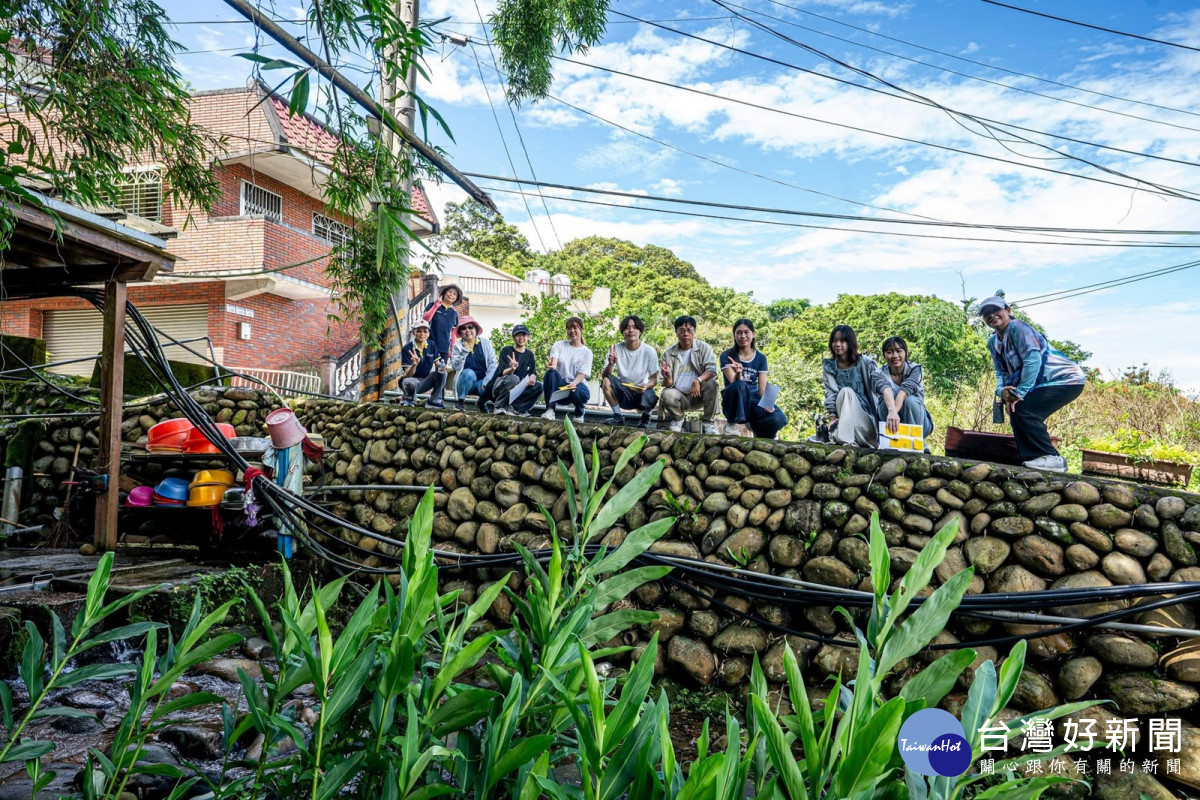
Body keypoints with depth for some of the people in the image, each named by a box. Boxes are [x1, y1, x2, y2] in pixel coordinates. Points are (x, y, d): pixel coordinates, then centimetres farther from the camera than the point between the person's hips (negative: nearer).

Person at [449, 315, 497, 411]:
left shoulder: (485, 343, 3)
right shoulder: (458, 346, 1)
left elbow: (492, 364, -5)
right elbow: (455, 367, -12)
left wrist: (486, 381, -17)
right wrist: (464, 351, -26)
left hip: (482, 382, 1)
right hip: (465, 382, -1)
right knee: (469, 372, -33)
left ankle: (481, 402, 2)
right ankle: (460, 400, -12)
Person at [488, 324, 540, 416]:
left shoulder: (529, 354, 12)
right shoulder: (507, 350, -4)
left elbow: (533, 372, 5)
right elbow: (503, 372, -17)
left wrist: (532, 377, -21)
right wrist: (511, 369, -41)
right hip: (499, 386, -5)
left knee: (538, 386, -19)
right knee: (513, 378, -36)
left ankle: (514, 407, -23)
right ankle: (500, 407, -19)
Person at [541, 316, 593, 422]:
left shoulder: (586, 352, 1)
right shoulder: (559, 345, 5)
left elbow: (582, 374, -9)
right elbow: (553, 364, -11)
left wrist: (574, 383, -32)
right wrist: (550, 365, -37)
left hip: (577, 385, -1)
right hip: (559, 385, 1)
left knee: (575, 392, -36)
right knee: (550, 372, -29)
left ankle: (579, 413, 1)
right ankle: (550, 410, -25)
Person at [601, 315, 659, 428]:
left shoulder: (649, 351, -10)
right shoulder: (616, 349, -7)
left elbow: (654, 379, -7)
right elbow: (604, 376, -10)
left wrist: (646, 386, -30)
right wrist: (611, 364, -31)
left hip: (641, 392, -1)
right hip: (622, 392, 1)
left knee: (650, 398, -35)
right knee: (606, 381, -27)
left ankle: (645, 416, 5)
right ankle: (618, 416, -6)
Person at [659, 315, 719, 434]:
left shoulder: (703, 348, -2)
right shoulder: (668, 353, 0)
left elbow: (712, 370, -15)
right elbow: (668, 384, -2)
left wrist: (698, 380, -34)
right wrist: (667, 377, -27)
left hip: (698, 394, 0)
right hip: (680, 396, 0)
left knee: (711, 383, -30)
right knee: (667, 395, -32)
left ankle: (708, 421, -10)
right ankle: (678, 419, 4)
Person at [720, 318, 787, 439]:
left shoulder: (761, 358, 7)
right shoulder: (727, 356, -3)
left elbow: (762, 386, 0)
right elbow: (736, 384, -14)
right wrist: (738, 373, -37)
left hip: (753, 400, 2)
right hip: (735, 402, -2)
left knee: (778, 419, -28)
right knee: (740, 385, -39)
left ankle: (760, 436, 6)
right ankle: (738, 426, -18)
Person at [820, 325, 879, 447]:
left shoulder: (865, 363, -3)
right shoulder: (828, 366, 2)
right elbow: (830, 393, -8)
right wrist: (832, 417, -23)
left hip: (867, 420, -1)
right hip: (843, 418, 1)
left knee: (847, 393, -27)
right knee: (845, 391, -26)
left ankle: (845, 438, -42)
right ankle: (845, 440, -42)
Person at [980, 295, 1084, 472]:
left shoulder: (1017, 328, -15)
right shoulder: (993, 343, 10)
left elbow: (1033, 359, -25)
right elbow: (1001, 372, 7)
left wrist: (1019, 393, -26)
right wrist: (1002, 391, -16)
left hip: (1066, 378, -9)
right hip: (1045, 383, 9)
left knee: (1021, 409, -21)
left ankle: (1051, 458, -16)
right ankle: (1030, 458, 12)